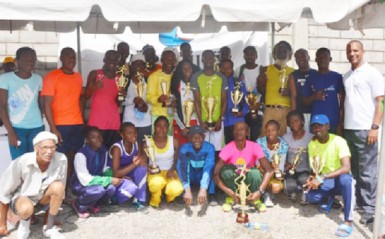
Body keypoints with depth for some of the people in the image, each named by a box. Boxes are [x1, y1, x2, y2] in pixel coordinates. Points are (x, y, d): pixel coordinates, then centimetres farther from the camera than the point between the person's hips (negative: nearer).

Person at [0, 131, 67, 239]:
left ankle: (49, 227, -9)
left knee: (58, 186, -28)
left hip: (43, 196, 3)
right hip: (22, 196, -3)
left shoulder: (61, 160, -24)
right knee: (26, 209, -36)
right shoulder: (21, 162, -28)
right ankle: (25, 222, 1)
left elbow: (59, 191, -8)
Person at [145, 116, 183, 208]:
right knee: (157, 183, -39)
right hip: (154, 173, -1)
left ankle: (169, 197, 10)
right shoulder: (148, 143, -7)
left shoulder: (174, 142, -4)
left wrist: (171, 170, -15)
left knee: (176, 189, -32)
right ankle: (154, 201, -1)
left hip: (169, 172, 1)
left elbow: (177, 161, 4)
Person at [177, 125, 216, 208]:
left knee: (211, 165, -30)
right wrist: (187, 190, -52)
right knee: (186, 161, -30)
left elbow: (208, 167, -39)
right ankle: (182, 193, -20)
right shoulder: (184, 148, -24)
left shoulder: (209, 147, -24)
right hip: (190, 177, 0)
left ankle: (211, 194, -19)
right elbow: (182, 168, -38)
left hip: (202, 176, 0)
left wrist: (203, 189, -53)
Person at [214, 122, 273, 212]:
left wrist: (260, 191, -35)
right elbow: (216, 174, -26)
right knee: (225, 169, -31)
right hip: (233, 181, 0)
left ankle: (256, 200, -6)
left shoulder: (254, 146, -19)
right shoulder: (228, 148, -20)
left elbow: (269, 170, -24)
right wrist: (229, 192, -39)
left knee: (255, 172, -33)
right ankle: (230, 198, -8)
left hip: (248, 181, 0)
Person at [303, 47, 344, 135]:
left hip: (334, 123, -2)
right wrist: (314, 97, -11)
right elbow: (305, 102, 10)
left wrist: (340, 123, -5)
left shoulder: (337, 77, 2)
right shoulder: (311, 79, 8)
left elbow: (342, 102, 1)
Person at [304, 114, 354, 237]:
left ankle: (348, 221, -26)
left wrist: (321, 178, -35)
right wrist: (314, 178, -19)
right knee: (310, 197, -27)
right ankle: (328, 198, 12)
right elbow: (314, 167, 5)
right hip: (324, 181, 4)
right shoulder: (312, 144, -3)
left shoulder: (338, 141, -19)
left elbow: (346, 168, -28)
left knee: (346, 179, -40)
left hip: (339, 178, -4)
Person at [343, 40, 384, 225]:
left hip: (366, 130, -6)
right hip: (349, 129, 6)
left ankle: (369, 208, 5)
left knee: (367, 172, -2)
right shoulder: (346, 76, 14)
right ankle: (357, 202, 22)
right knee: (354, 170, 12)